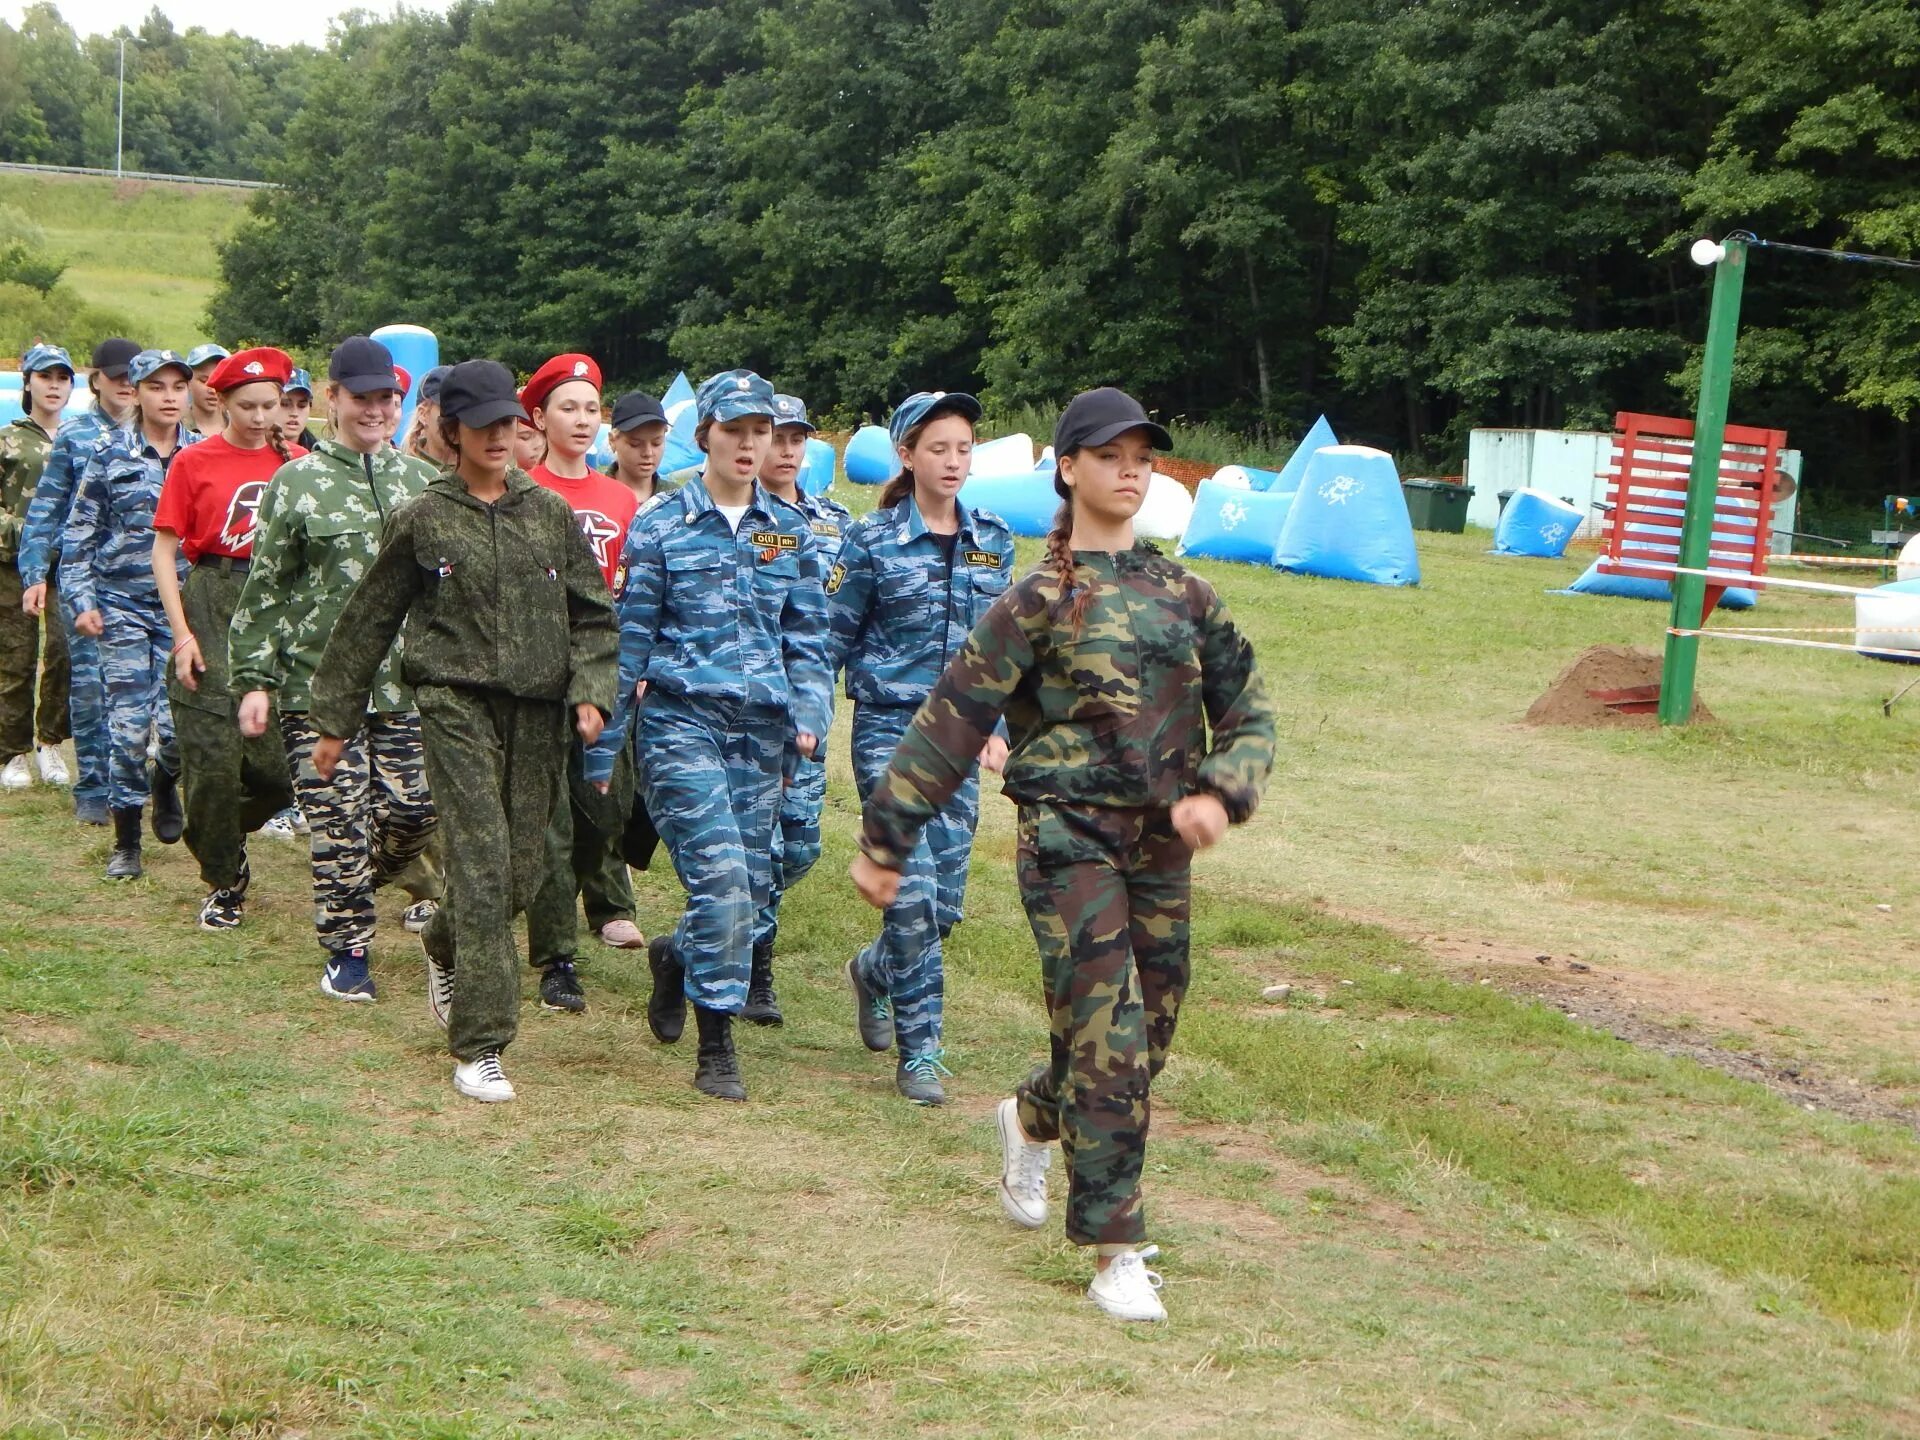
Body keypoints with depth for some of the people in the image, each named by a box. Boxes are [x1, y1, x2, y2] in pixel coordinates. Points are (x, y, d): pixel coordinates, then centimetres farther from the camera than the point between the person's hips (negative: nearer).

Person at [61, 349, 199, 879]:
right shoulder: (110, 456, 1)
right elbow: (78, 534, 2)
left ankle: (166, 782, 29)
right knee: (128, 724, -4)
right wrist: (82, 601, -5)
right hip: (123, 607, -1)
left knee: (177, 723, -7)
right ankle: (126, 841, 9)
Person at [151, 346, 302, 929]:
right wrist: (182, 634, -7)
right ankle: (223, 882, 13)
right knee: (214, 758, -5)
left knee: (284, 762, -1)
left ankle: (224, 834, 29)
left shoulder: (297, 463, 8)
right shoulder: (194, 462, 0)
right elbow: (164, 552, 1)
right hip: (213, 604, -2)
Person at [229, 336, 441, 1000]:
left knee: (413, 808, 2)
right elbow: (264, 590, 0)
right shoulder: (297, 483, 0)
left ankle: (357, 890, 31)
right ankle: (348, 949, 11)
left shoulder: (421, 482, 10)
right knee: (338, 820, -2)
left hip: (403, 685, 4)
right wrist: (253, 680, -4)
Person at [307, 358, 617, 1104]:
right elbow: (368, 622, 9)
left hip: (537, 709, 3)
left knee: (522, 870, 7)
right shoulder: (423, 520, 2)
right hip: (457, 705, -3)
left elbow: (593, 614, 12)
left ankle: (447, 947, 42)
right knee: (482, 864, -14)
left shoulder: (551, 513, 9)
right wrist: (335, 720, 11)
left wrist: (591, 691, -4)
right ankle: (479, 1046, -9)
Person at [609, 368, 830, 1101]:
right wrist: (604, 744, 3)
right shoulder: (661, 526, 0)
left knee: (750, 882, 5)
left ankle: (677, 956, 38)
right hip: (682, 719, -4)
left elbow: (808, 636, 13)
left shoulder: (791, 532, 10)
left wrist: (808, 716, -3)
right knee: (722, 877, -15)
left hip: (763, 729, 4)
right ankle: (716, 1047, -4)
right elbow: (630, 637, 2)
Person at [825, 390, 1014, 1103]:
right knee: (913, 894, -13)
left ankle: (872, 972, 38)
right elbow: (831, 638, 1)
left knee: (945, 902, 6)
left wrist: (996, 726, 10)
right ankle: (918, 1050, -1)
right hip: (889, 729, -4)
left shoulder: (993, 541, 7)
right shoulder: (871, 541, -4)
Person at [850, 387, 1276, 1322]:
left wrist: (1221, 794, -11)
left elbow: (1248, 716, 10)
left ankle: (1031, 1121, 43)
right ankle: (1116, 1255, -1)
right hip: (1069, 839, -5)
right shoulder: (1042, 601, -4)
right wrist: (885, 840, -5)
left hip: (1162, 847, 5)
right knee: (1107, 1042, -10)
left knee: (1146, 1041, 12)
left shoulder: (1183, 594, 10)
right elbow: (952, 722, -4)